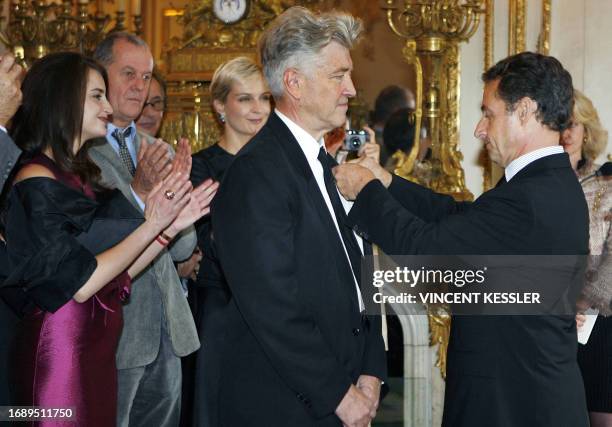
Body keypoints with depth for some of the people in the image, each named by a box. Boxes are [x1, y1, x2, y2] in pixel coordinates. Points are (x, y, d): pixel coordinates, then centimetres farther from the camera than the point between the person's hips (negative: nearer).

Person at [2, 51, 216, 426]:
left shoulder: (80, 175, 12)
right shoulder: (37, 181, -14)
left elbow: (114, 275, 11)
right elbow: (79, 284, -18)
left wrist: (172, 226, 3)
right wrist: (151, 226, -15)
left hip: (98, 349, 9)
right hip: (61, 352, -8)